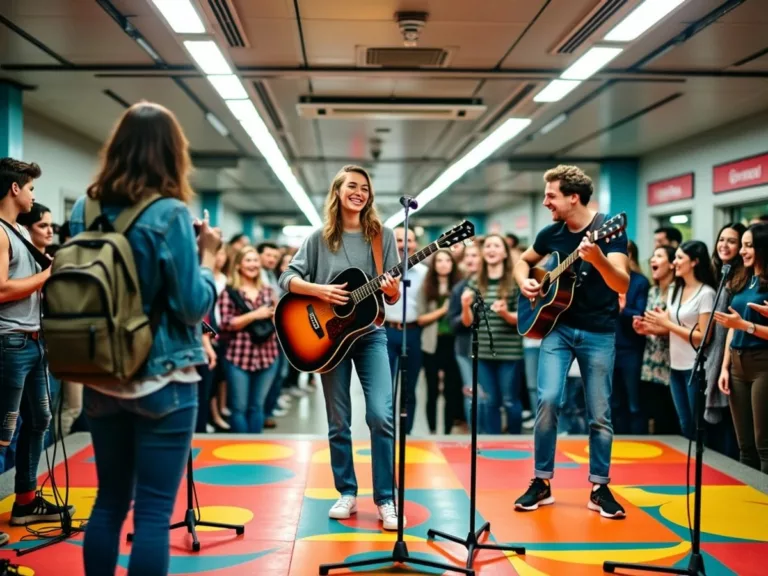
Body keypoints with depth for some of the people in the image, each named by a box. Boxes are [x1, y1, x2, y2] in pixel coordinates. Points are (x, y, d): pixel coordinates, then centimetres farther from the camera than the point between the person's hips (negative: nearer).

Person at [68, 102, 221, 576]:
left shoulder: (85, 209, 4)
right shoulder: (170, 213, -13)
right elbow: (194, 305, -14)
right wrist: (208, 255, 1)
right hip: (163, 378, -6)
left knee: (110, 500, 16)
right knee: (154, 511, 1)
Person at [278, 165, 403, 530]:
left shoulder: (382, 236, 3)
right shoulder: (320, 238, 2)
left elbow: (393, 296, 3)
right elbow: (287, 278, -1)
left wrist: (392, 291, -19)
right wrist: (319, 290, -17)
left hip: (370, 333, 0)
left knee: (381, 415, -12)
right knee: (338, 422, 5)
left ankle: (385, 498, -1)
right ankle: (347, 493, 20)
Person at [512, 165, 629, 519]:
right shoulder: (551, 233, 2)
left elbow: (623, 284, -24)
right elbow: (523, 261, 21)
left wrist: (598, 259, -42)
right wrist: (524, 282, 0)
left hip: (599, 334, -3)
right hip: (558, 327, 3)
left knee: (599, 413, 2)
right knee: (547, 399, -11)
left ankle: (599, 488, 16)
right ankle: (542, 482, 2)